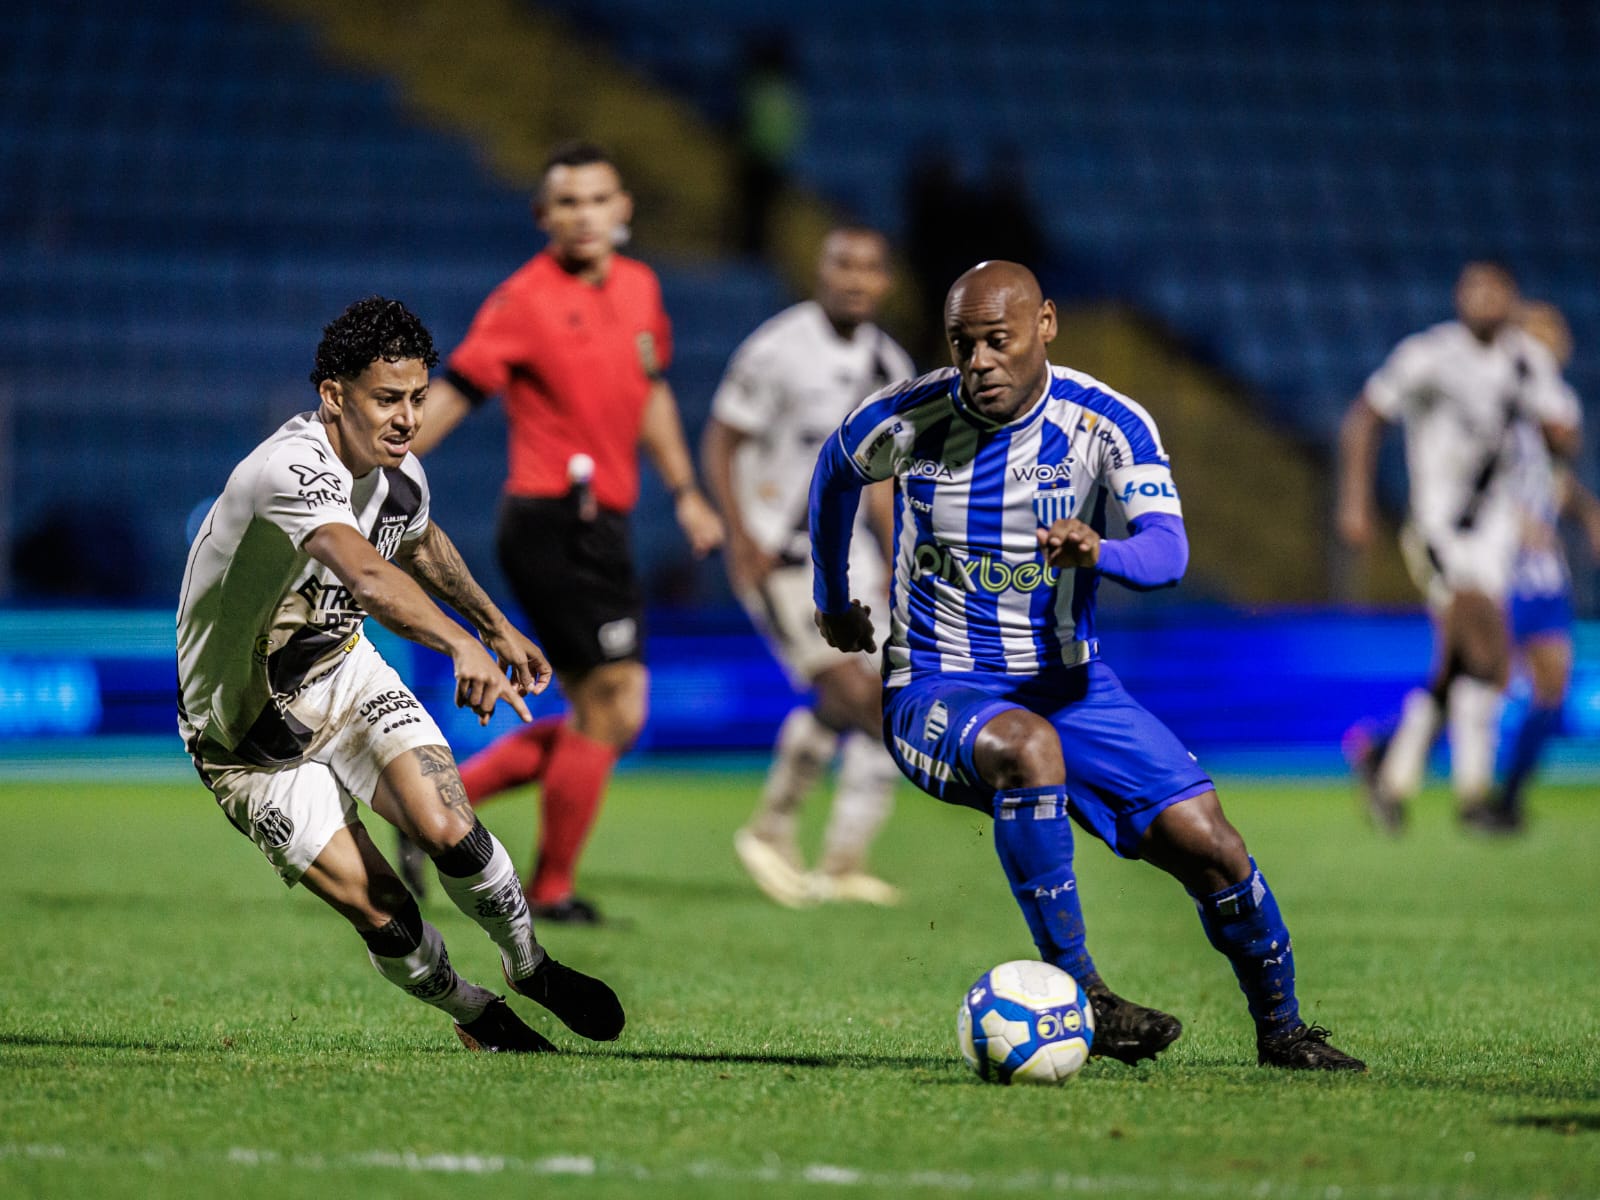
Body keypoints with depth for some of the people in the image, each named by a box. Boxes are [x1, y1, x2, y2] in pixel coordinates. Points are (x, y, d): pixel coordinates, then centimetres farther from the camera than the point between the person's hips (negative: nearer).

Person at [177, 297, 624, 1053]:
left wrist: (496, 625, 27)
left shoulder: (399, 475, -6)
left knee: (448, 829, -17)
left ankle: (531, 969, 9)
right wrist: (462, 647, -66)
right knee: (383, 917, -12)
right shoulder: (293, 471, -33)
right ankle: (478, 1017, 16)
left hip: (342, 671, 6)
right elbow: (366, 574, -52)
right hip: (253, 730, -6)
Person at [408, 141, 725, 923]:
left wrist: (685, 493, 23)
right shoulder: (526, 300, -10)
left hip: (599, 528, 8)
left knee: (611, 719, 10)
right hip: (554, 525, -8)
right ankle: (551, 890, 5)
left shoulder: (640, 288, 12)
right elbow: (455, 394, -12)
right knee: (610, 708, -7)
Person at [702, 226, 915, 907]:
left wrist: (895, 562, 13)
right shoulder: (778, 351, -13)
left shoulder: (888, 367, 8)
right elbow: (720, 443, -8)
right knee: (849, 692, -17)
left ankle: (844, 864, 8)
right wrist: (741, 537, -17)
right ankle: (772, 831, 2)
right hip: (777, 557, -7)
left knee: (889, 703, -2)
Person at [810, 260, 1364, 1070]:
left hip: (1069, 686, 2)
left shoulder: (1105, 423, -10)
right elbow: (834, 474, 14)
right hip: (937, 694, -2)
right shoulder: (905, 420, -9)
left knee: (1205, 843, -10)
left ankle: (1280, 1029, 16)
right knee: (1027, 746, -39)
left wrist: (1099, 551, -47)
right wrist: (832, 600, 26)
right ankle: (1075, 989, -29)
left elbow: (1167, 550, -24)